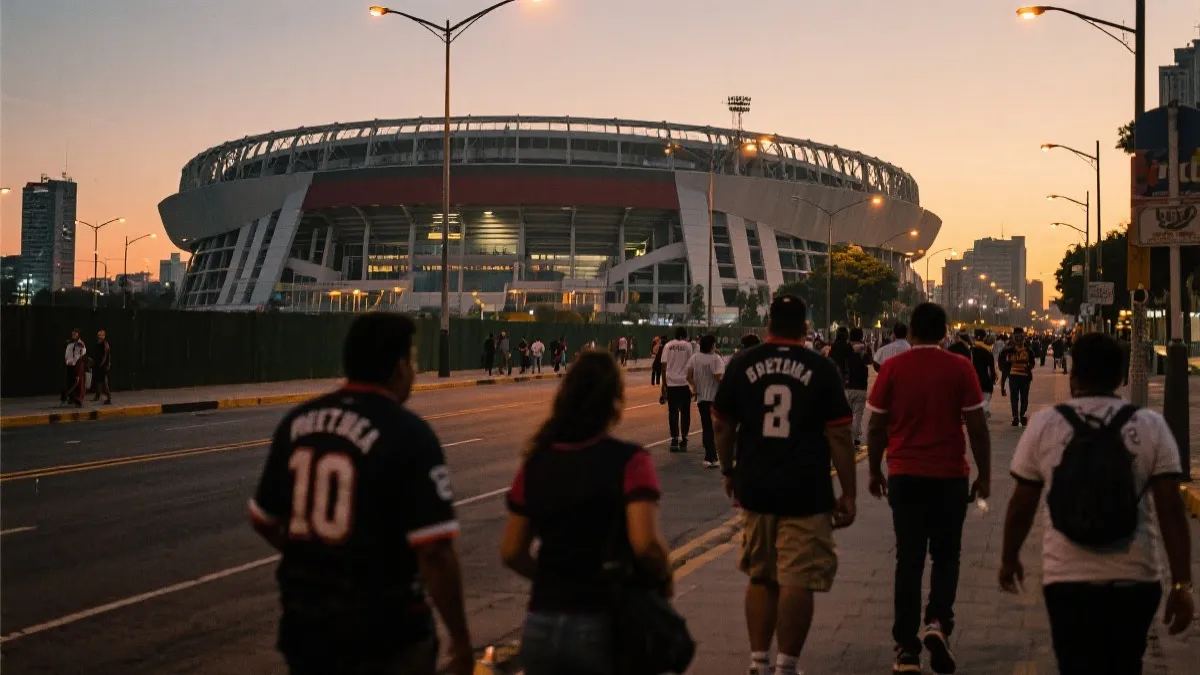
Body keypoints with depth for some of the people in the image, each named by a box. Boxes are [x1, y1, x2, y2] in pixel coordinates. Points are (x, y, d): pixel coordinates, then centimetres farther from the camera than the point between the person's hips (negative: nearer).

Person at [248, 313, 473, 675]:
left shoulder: (298, 421, 2)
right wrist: (461, 642, -11)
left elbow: (264, 521, 12)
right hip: (385, 639, -5)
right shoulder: (409, 435, -16)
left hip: (303, 627, 5)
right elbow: (434, 553, -20)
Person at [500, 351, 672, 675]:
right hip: (604, 626, -3)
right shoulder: (628, 461, -10)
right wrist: (664, 578, -2)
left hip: (541, 627, 3)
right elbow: (646, 544, -21)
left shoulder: (536, 462, 2)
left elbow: (512, 553, 5)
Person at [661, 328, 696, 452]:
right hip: (684, 383, -2)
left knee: (673, 412, 7)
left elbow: (664, 366, 3)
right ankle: (683, 441, 4)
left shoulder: (667, 346, 5)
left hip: (670, 384, 2)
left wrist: (664, 385, 9)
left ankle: (674, 440, 2)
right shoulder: (688, 345, 0)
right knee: (685, 412, 7)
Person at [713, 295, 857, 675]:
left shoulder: (742, 364, 4)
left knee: (760, 578, 16)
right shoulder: (821, 369, -3)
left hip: (755, 489, 3)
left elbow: (722, 425, 10)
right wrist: (848, 494, 0)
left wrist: (728, 471, 23)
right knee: (797, 581, 2)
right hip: (806, 494, -3)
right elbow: (839, 437, -5)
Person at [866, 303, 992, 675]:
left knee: (909, 560, 7)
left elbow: (877, 426, 2)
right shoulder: (960, 368, -5)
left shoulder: (892, 368, -1)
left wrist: (874, 471, 14)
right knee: (945, 555, 15)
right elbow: (977, 427, -4)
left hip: (904, 476, 1)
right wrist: (984, 476, 5)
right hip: (949, 476, -1)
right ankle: (937, 622, -7)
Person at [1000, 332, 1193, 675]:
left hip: (1068, 579, -1)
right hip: (1135, 579, 1)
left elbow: (1021, 505, 1)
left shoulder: (1043, 425, -3)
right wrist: (1182, 583, -3)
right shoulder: (1151, 426, -2)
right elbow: (1171, 510, -7)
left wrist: (1009, 558, 16)